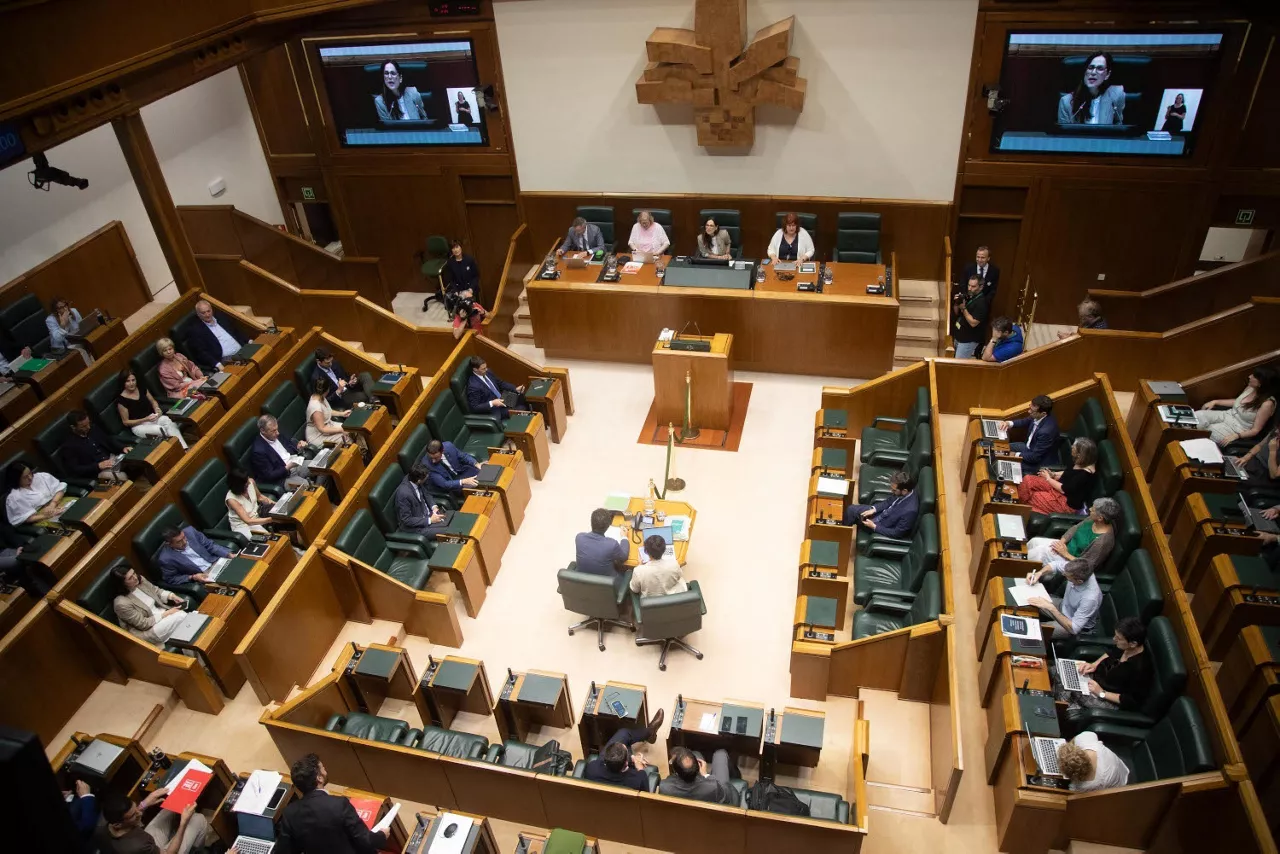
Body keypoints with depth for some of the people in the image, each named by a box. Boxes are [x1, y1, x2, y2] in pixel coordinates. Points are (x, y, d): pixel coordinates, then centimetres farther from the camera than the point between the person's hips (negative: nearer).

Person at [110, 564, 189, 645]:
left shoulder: (140, 580, -7)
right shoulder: (122, 603, -26)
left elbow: (156, 591, 11)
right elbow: (143, 624, -20)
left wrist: (172, 596, -6)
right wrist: (166, 614, -19)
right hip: (147, 629, -7)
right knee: (180, 617, -28)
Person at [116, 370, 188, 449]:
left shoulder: (142, 389, 2)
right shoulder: (121, 400, -12)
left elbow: (153, 401, 17)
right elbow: (126, 422, -8)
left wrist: (157, 409, -7)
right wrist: (145, 419, -19)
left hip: (152, 417, 4)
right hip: (138, 425, -4)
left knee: (169, 422, -30)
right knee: (162, 430, -34)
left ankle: (184, 449, -42)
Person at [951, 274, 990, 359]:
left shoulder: (982, 303, -21)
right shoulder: (966, 296, 5)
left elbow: (973, 323, -25)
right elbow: (956, 313, 11)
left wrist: (963, 308, -26)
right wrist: (956, 303, -9)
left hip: (968, 340, -9)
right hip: (959, 336, 9)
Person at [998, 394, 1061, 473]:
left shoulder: (1046, 431, -38)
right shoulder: (1037, 417, -15)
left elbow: (1035, 457, -27)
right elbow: (1024, 422, 8)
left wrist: (1015, 455, -19)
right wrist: (1009, 423, -10)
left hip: (1039, 462, -8)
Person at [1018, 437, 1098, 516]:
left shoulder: (1085, 474, -30)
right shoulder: (1080, 463, -3)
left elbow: (1064, 489, -24)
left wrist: (1048, 478, -11)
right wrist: (1053, 474, 2)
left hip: (1069, 502, -9)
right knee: (1027, 479, -6)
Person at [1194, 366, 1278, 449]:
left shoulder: (1267, 403, -23)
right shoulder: (1251, 387, -2)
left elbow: (1255, 430, -17)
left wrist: (1235, 436, -28)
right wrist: (1215, 402, 8)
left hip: (1238, 429, -7)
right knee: (1197, 416, -17)